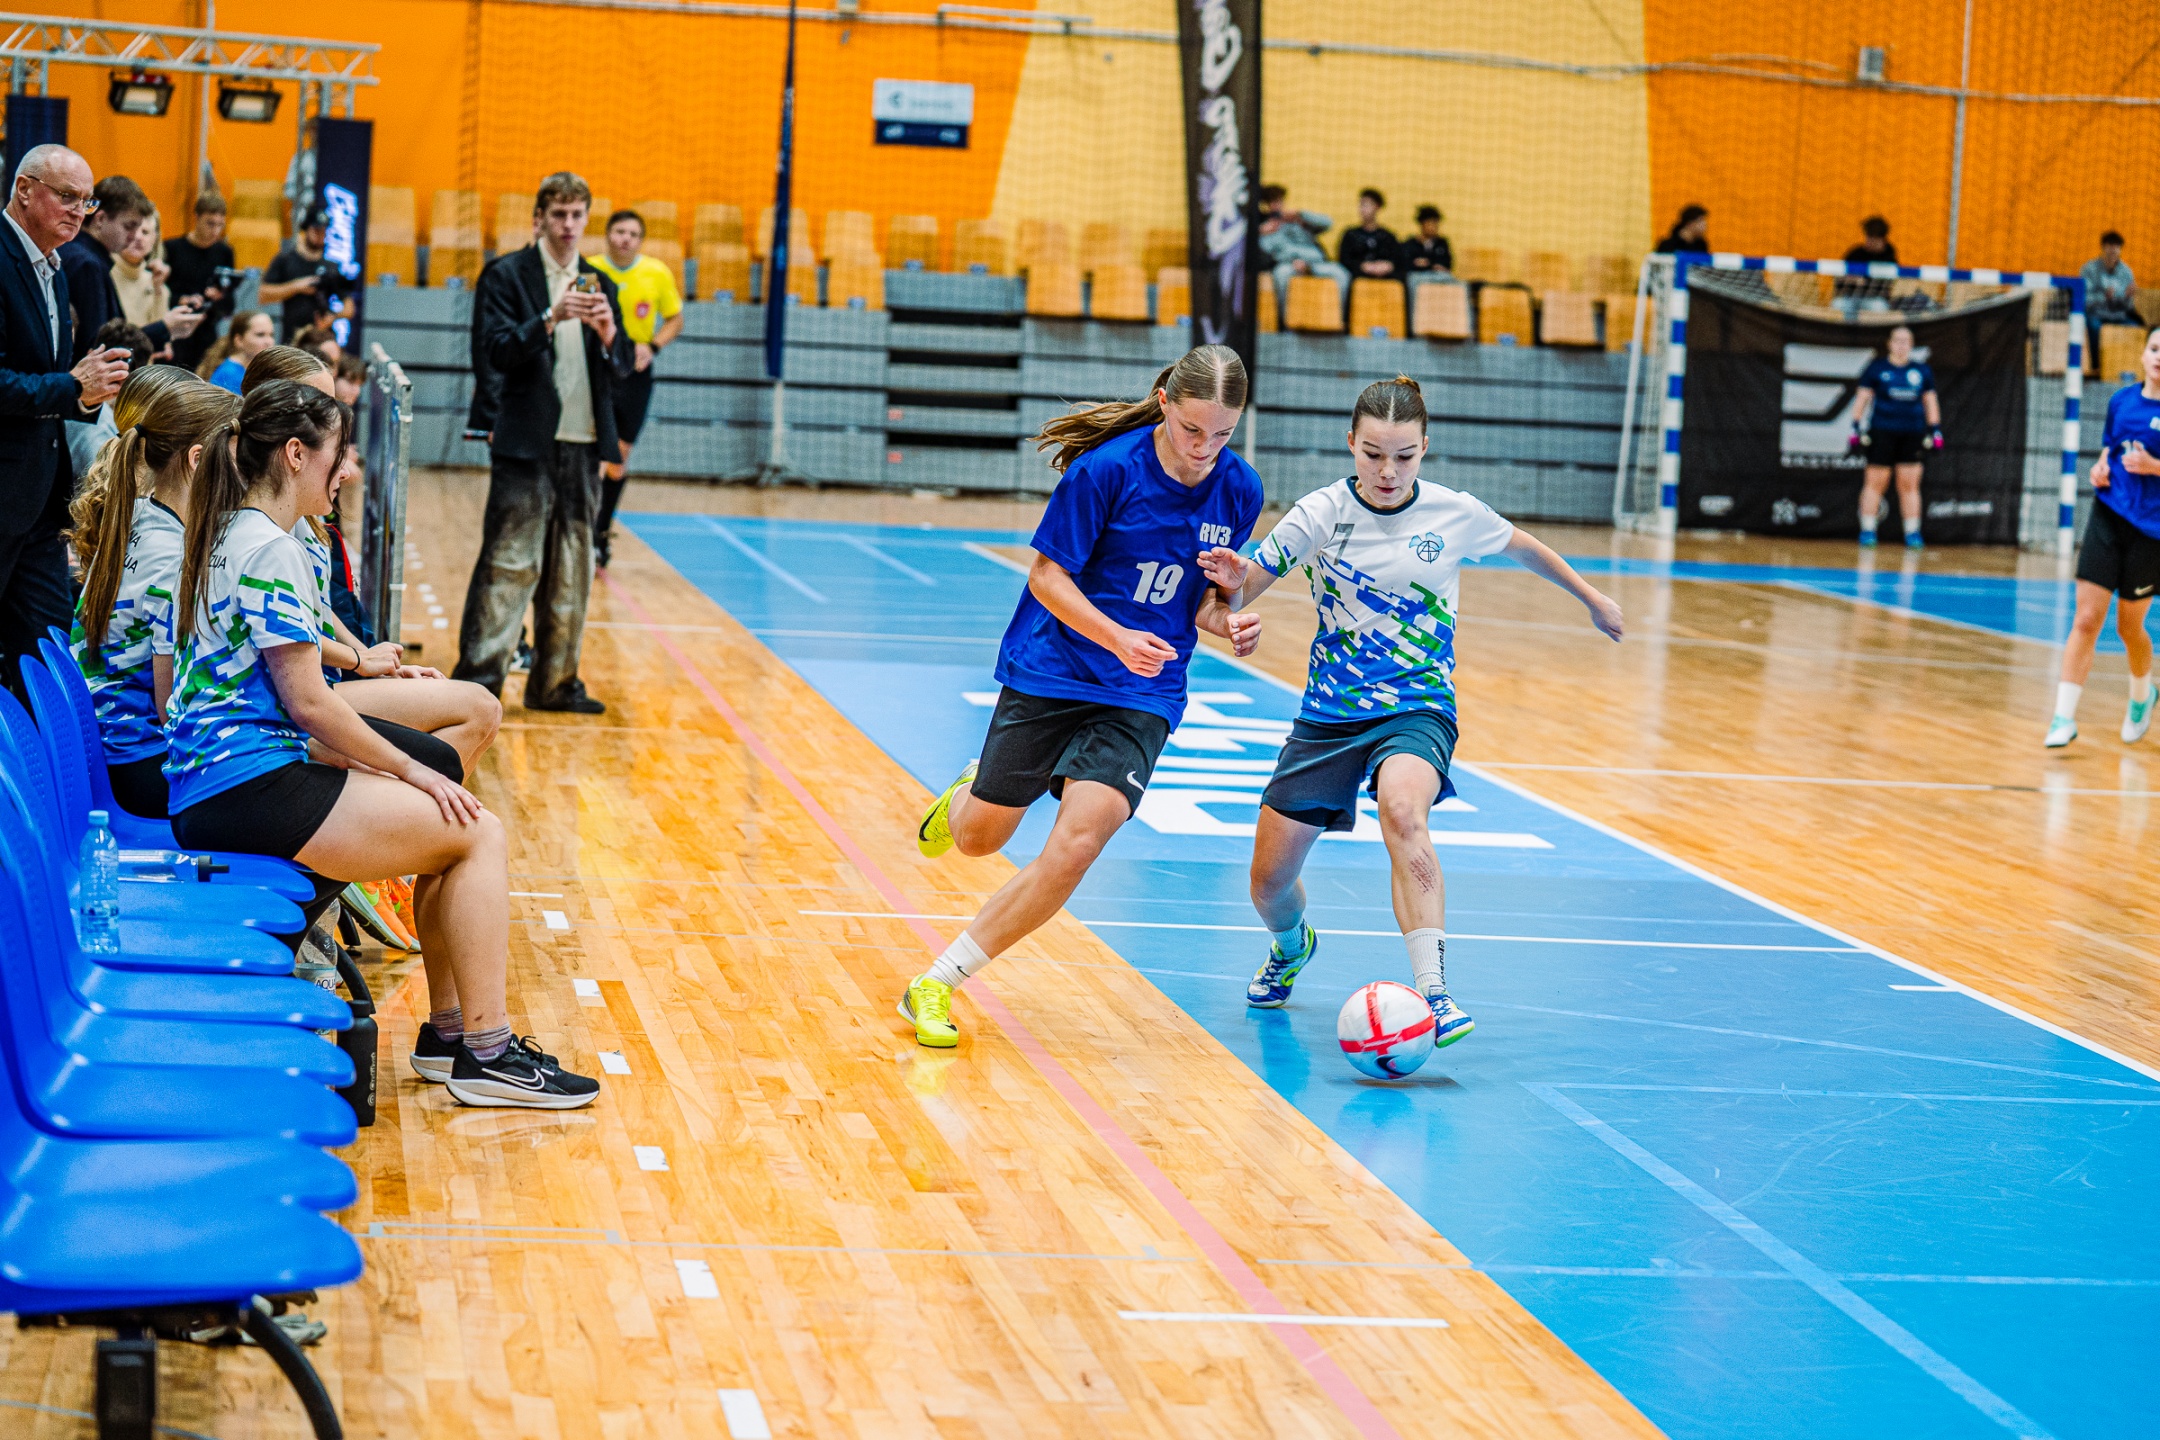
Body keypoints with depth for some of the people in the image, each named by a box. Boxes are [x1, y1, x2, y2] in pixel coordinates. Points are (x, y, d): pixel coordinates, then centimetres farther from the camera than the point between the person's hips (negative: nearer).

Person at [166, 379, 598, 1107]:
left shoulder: (227, 536, 17)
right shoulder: (270, 549, -14)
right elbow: (308, 701, -16)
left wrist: (376, 766, 13)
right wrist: (408, 771, -5)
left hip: (209, 787, 10)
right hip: (248, 785, -10)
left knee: (447, 823, 16)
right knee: (479, 832, -6)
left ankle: (449, 1028, 18)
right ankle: (484, 1051, -3)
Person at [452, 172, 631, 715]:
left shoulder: (599, 284, 14)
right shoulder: (507, 276, 0)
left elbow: (621, 366, 11)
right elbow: (497, 352, -11)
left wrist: (609, 333, -11)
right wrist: (550, 319, -24)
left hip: (583, 444, 5)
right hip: (527, 444, -5)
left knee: (571, 570, 8)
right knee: (509, 563, -8)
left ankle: (555, 681, 15)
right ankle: (478, 678, -5)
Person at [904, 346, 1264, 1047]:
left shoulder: (1239, 489, -3)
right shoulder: (1108, 467, -16)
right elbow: (1046, 575, -11)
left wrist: (1227, 622, -13)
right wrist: (1118, 638, -25)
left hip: (1141, 698, 2)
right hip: (1050, 673, -1)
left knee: (1076, 843, -20)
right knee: (978, 837, 11)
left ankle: (934, 987, -10)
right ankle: (971, 788, 52)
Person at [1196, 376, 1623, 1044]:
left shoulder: (1456, 513, -6)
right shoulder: (1322, 513, -8)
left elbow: (1524, 547, 16)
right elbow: (1236, 597, -7)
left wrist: (1592, 599, 28)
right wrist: (1232, 581, -31)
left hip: (1418, 709, -2)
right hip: (1330, 713, 2)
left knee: (1402, 809, -37)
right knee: (1269, 884, 4)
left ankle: (1432, 989, -42)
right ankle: (1292, 946, 43)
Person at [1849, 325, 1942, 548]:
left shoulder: (1922, 370, 12)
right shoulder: (1877, 368, 4)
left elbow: (1931, 401, 16)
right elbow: (1863, 398, 4)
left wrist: (1935, 431, 10)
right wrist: (1857, 428, -3)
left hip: (1912, 435, 2)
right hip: (1882, 432, -2)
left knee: (1909, 484, 1)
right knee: (1876, 481, -2)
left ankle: (1912, 533, 5)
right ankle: (1867, 530, 4)